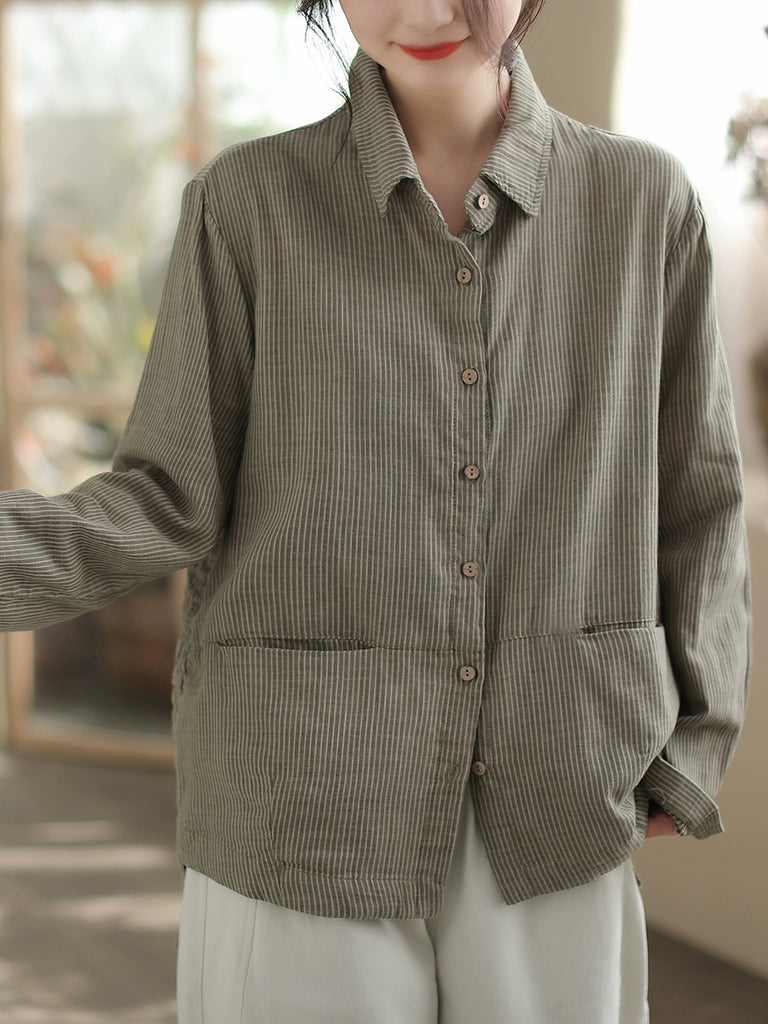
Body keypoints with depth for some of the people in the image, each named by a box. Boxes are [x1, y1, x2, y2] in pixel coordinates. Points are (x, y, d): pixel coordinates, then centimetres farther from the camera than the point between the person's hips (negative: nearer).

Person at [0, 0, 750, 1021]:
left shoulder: (645, 200, 2)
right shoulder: (248, 203, -2)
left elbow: (696, 499, 9)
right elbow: (171, 502, -4)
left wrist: (691, 754, 2)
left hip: (552, 829, 2)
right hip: (303, 816, -1)